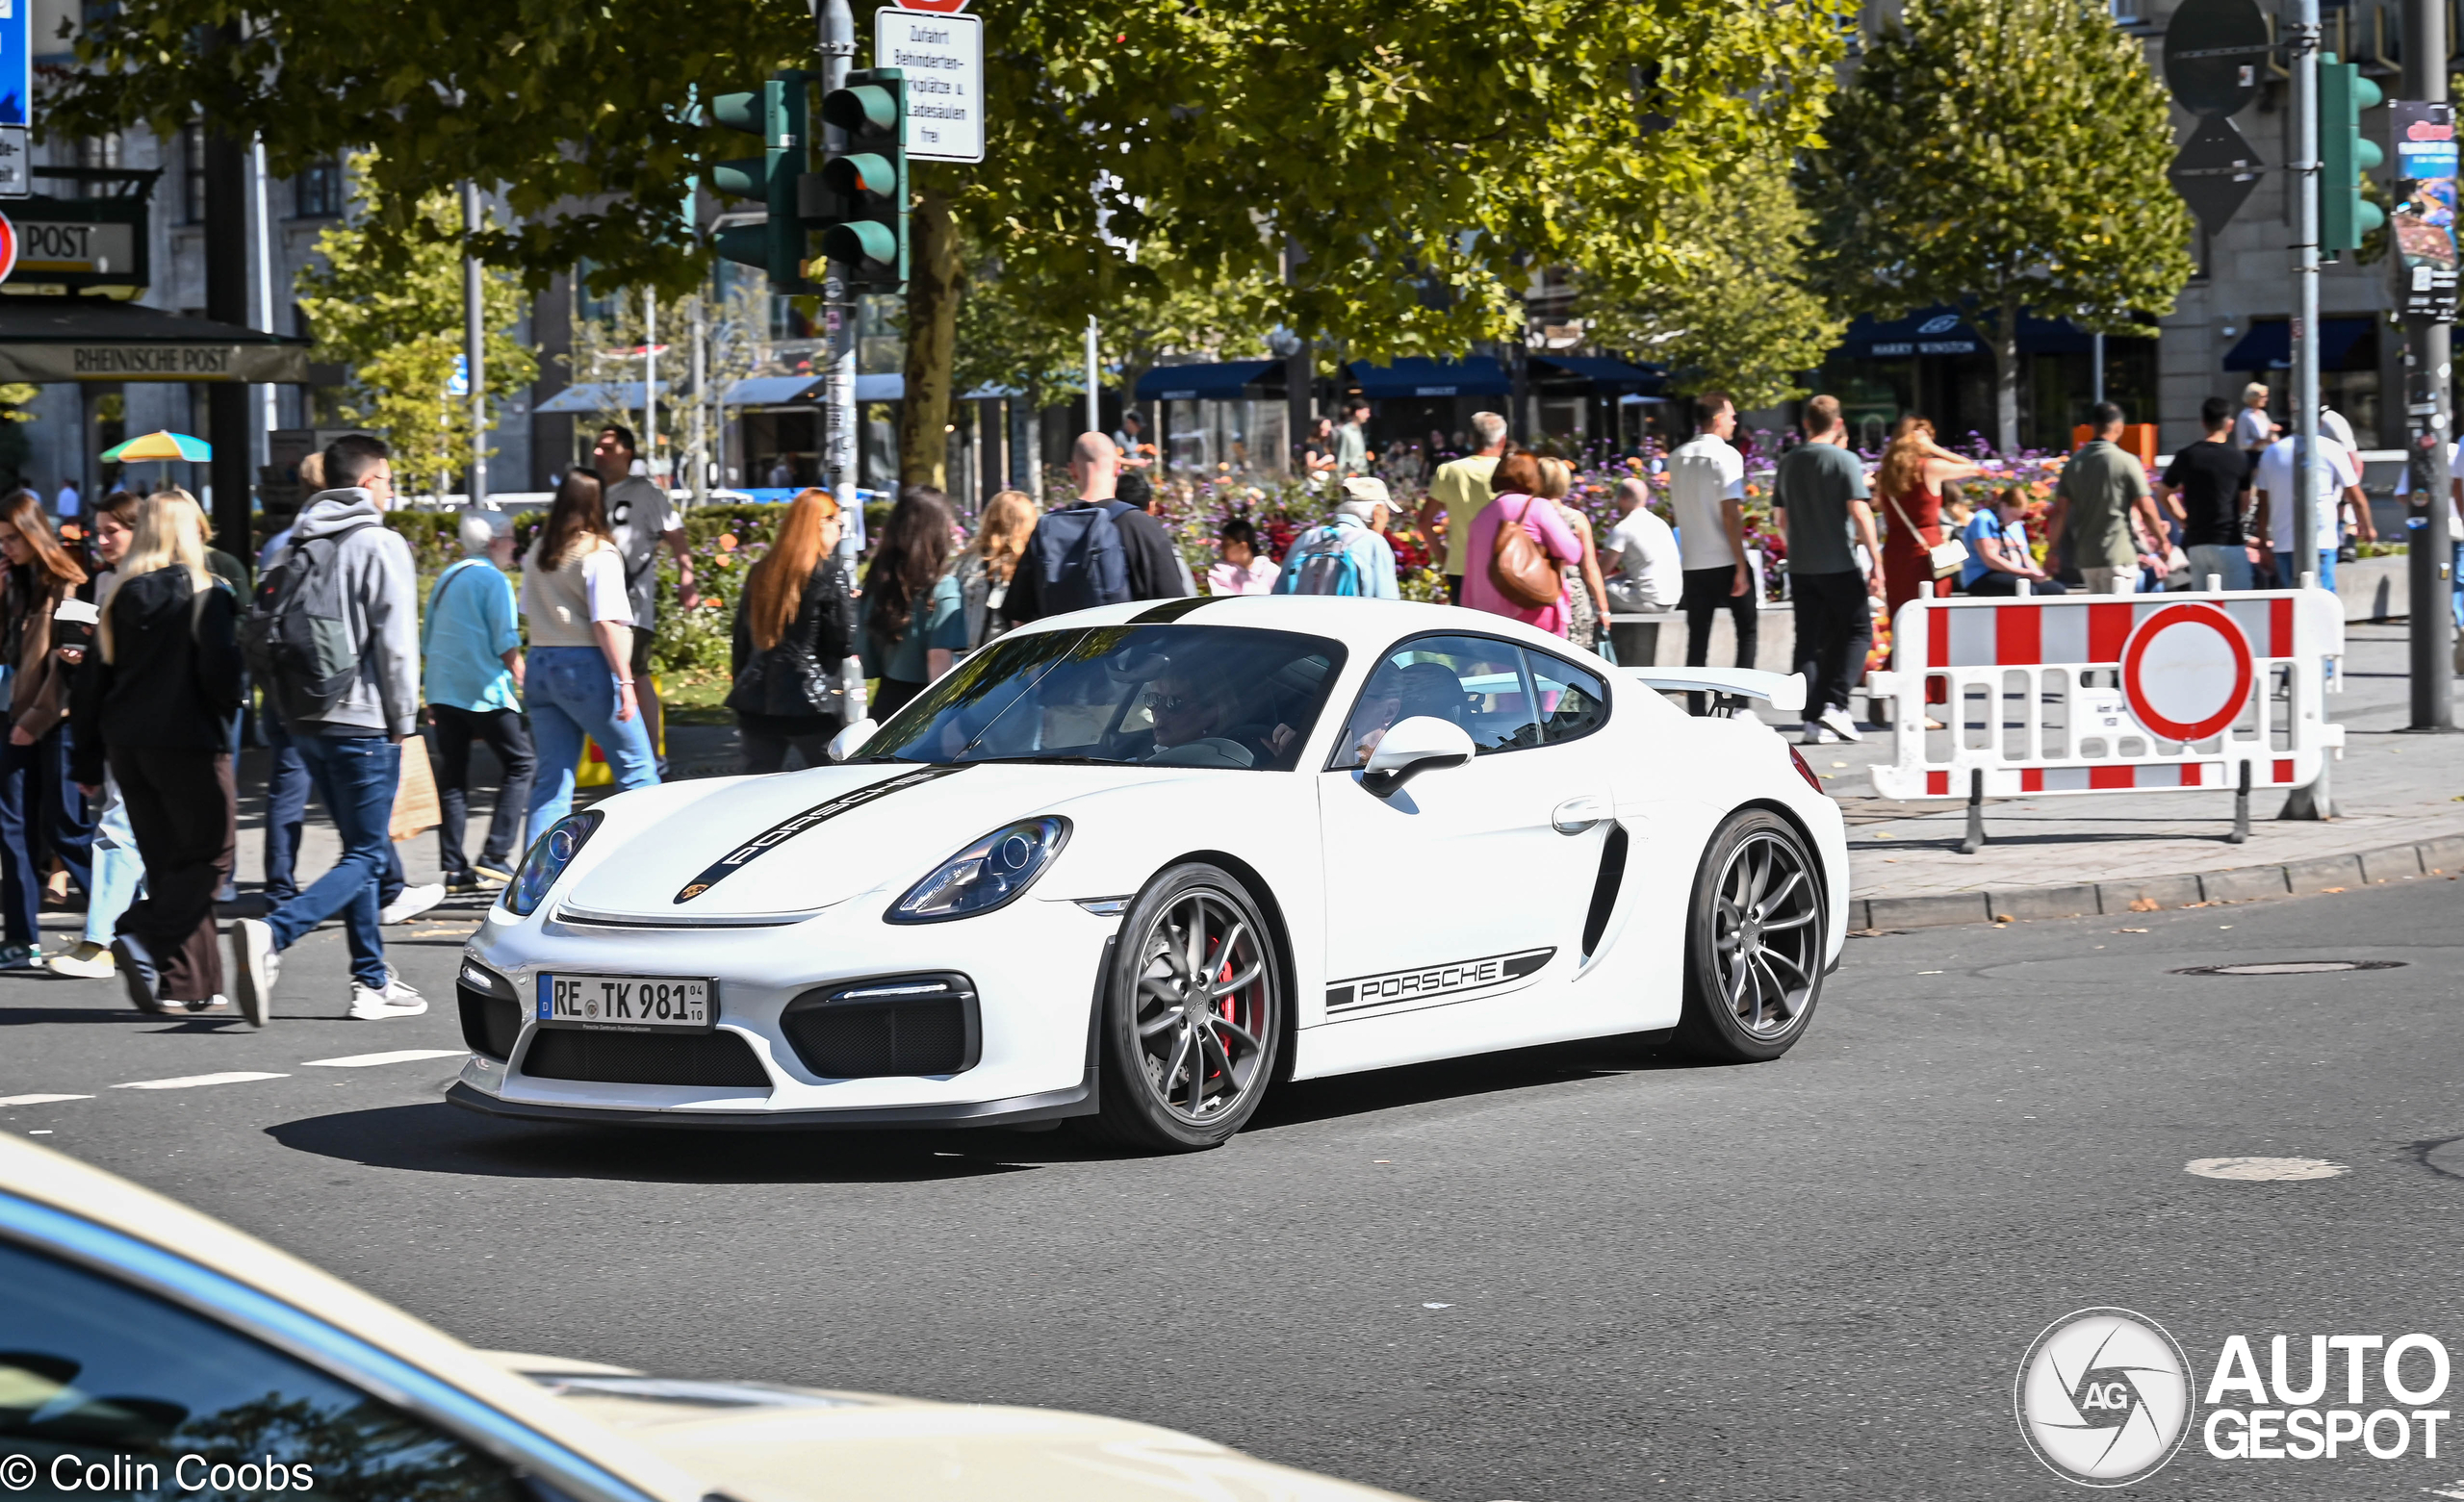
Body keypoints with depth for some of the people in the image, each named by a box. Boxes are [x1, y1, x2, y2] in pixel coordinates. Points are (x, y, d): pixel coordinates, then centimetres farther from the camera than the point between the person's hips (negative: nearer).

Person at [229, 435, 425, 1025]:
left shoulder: (296, 549, 12)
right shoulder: (381, 546, -8)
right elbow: (395, 643, -14)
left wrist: (287, 710, 14)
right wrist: (403, 721, -5)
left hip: (306, 721, 8)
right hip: (361, 722, -8)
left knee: (362, 848, 17)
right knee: (366, 857, -5)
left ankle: (373, 982, 17)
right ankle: (271, 933, -26)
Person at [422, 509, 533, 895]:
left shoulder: (445, 580, 16)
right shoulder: (493, 580, -7)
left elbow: (427, 644, 20)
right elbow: (506, 644, -12)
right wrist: (523, 682, 0)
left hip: (443, 691, 7)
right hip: (485, 692, -7)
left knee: (452, 776, 7)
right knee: (520, 765, 1)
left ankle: (454, 867, 4)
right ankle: (495, 858, -8)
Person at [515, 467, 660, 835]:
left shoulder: (538, 553, 11)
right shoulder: (598, 553, -11)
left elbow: (530, 612, 16)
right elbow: (608, 623, -17)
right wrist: (625, 681, -16)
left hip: (540, 667, 7)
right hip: (586, 667, -7)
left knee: (552, 775, 8)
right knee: (636, 768, 3)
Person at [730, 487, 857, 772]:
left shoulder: (760, 572, 11)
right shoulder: (830, 573, -7)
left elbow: (741, 642, 15)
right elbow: (844, 644, -9)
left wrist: (741, 688, 23)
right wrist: (852, 605, 8)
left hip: (755, 702, 5)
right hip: (810, 705, -5)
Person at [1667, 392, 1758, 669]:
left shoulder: (1677, 457, 8)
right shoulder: (1726, 456, -11)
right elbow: (1731, 514, -16)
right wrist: (1741, 566, -14)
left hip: (1693, 563, 5)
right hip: (1727, 562, -5)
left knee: (1697, 639, 8)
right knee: (1748, 631, 6)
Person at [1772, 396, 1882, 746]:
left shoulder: (1788, 462, 9)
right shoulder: (1844, 460, -8)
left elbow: (1779, 517, 16)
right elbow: (1859, 512, -15)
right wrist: (1876, 561, -12)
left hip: (1800, 567, 5)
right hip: (1838, 565, -5)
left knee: (1808, 640, 7)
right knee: (1857, 630, 8)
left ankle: (1813, 719, 3)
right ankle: (1835, 705, -7)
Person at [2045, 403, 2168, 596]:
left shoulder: (2073, 464, 6)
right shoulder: (2126, 462, -8)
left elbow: (2060, 512, 5)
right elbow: (2146, 510, -9)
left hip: (2085, 556, 5)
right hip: (2119, 555, -5)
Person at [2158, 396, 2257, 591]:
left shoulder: (2187, 456, 3)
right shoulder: (2239, 458, -3)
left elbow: (2163, 493, 11)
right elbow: (2245, 501, 5)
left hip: (2196, 542, 4)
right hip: (2229, 541, -4)